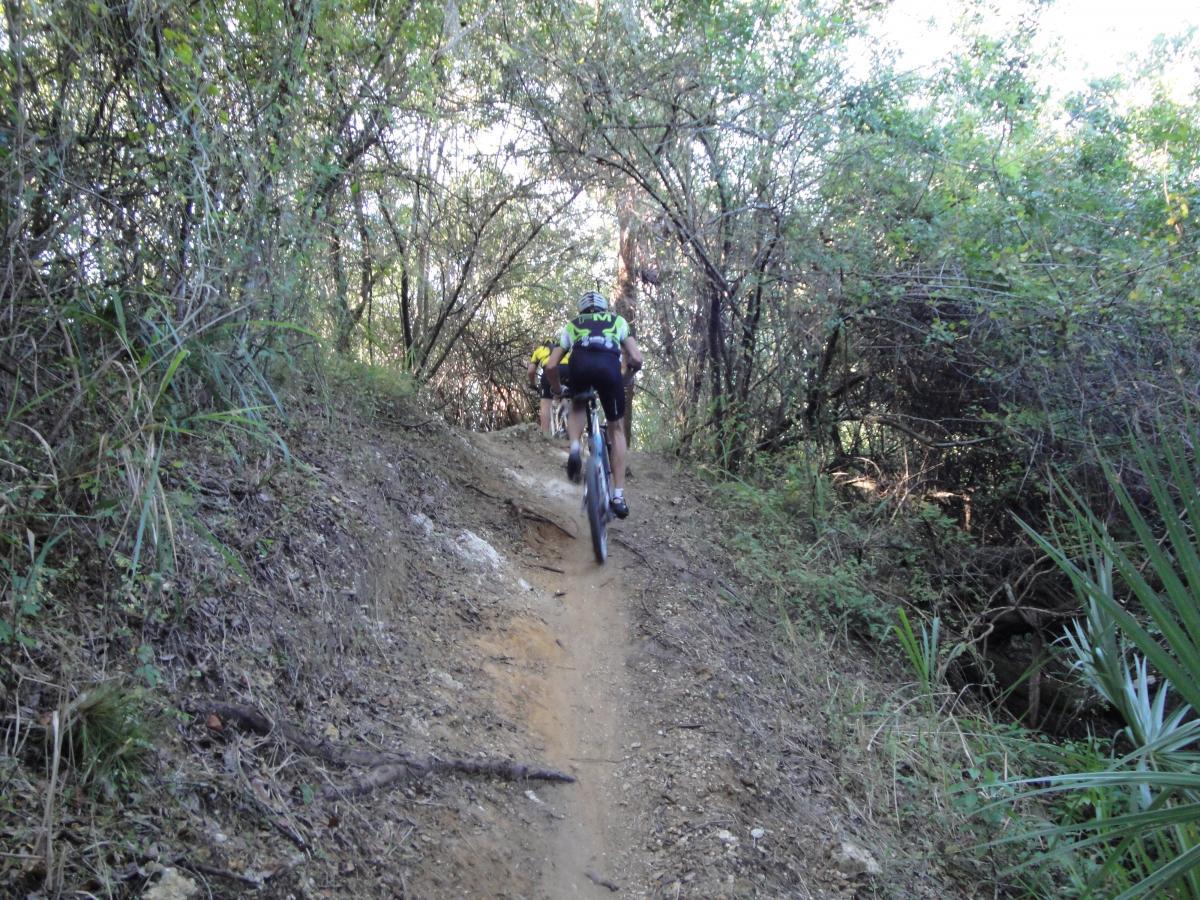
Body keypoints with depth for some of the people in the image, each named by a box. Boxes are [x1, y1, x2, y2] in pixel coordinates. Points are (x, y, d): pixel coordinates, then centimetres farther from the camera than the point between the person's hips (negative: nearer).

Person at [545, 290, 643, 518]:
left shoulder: (571, 325, 35)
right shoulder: (617, 320, 34)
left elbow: (551, 366, 25)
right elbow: (636, 358, 20)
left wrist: (557, 389, 44)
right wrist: (627, 376, 40)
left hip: (580, 363, 1)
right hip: (609, 365, -1)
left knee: (577, 406, 35)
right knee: (616, 428, 17)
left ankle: (574, 448, 4)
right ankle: (619, 495, 10)